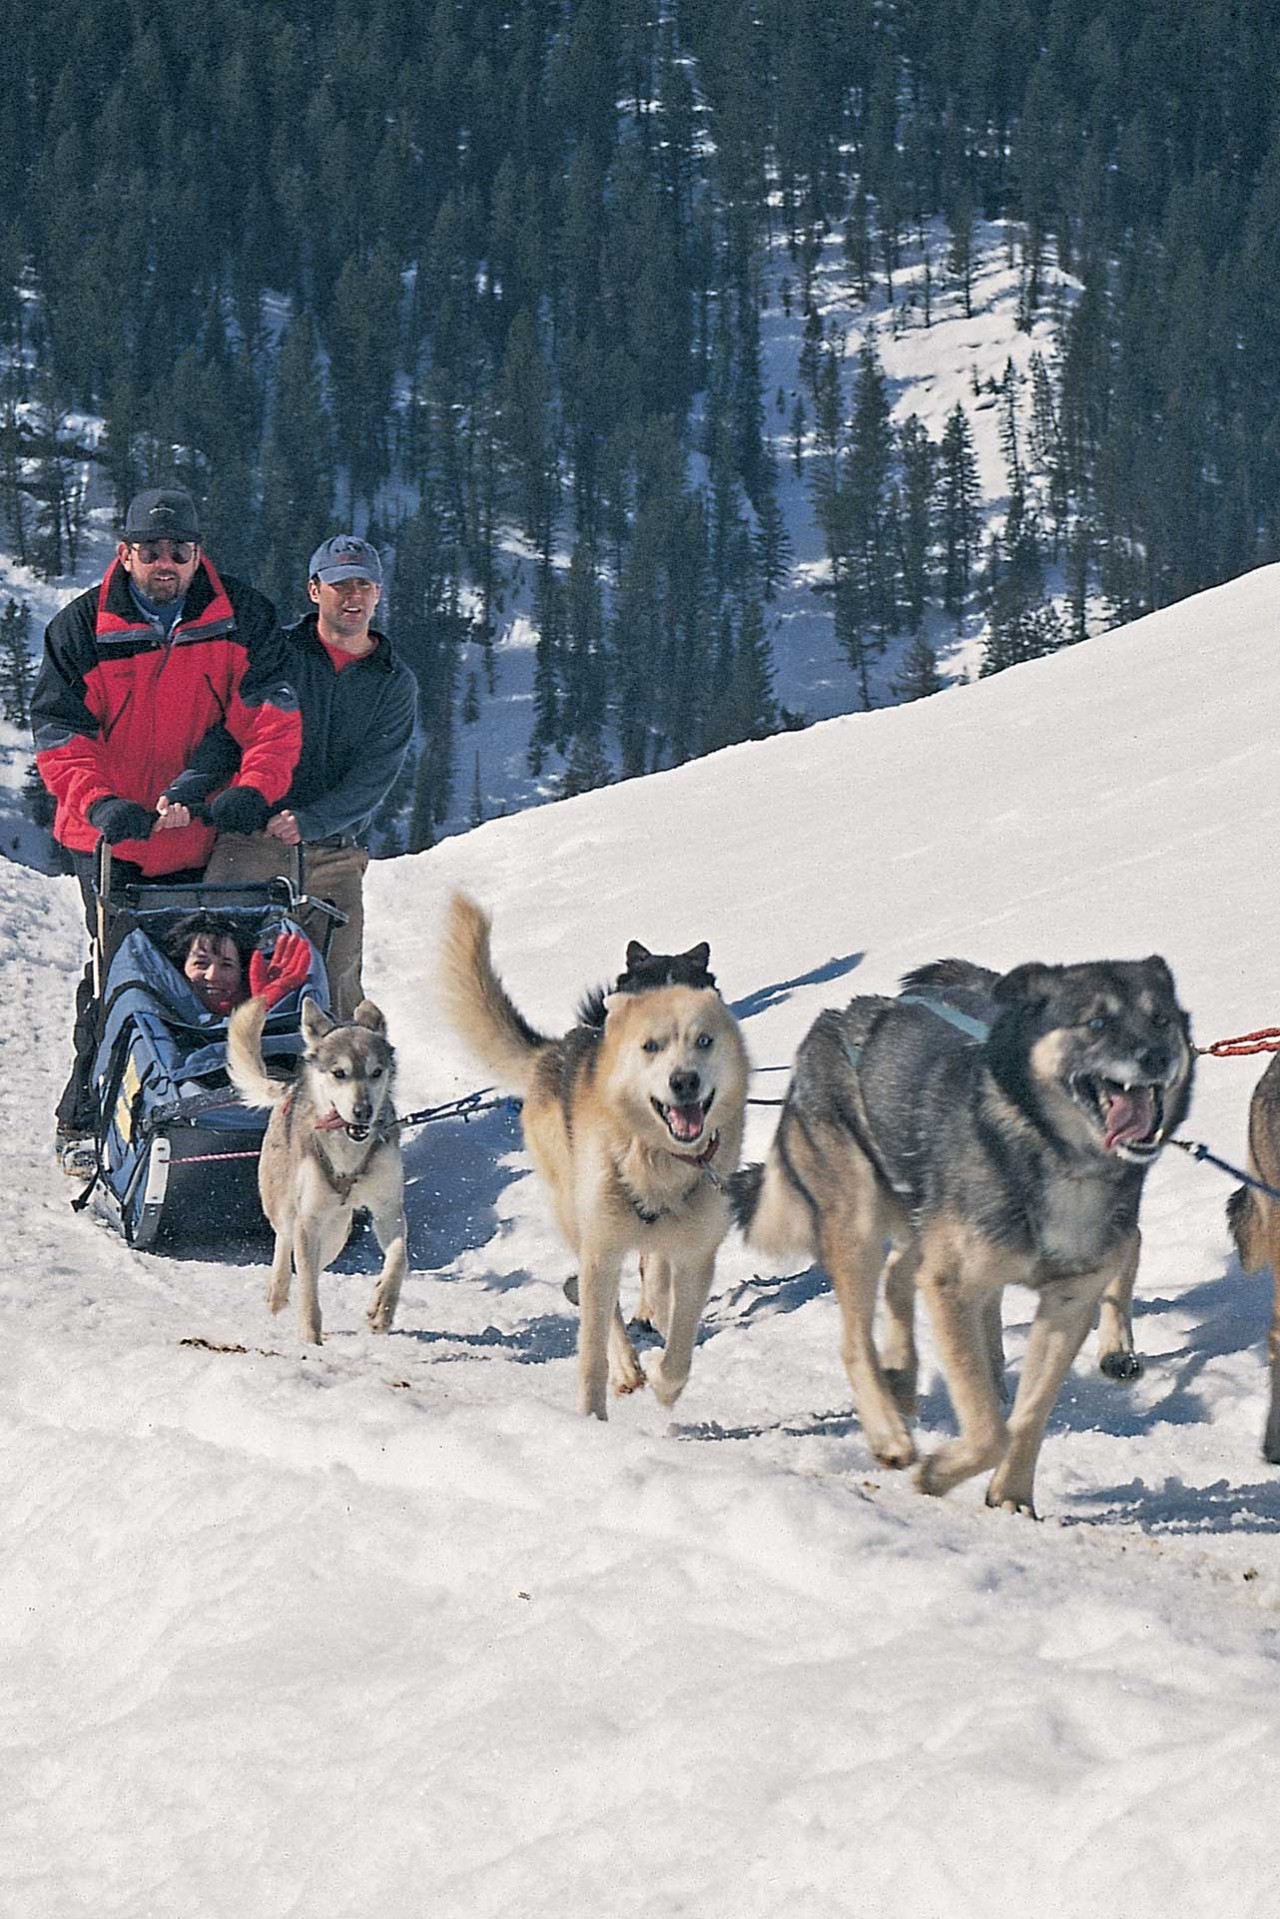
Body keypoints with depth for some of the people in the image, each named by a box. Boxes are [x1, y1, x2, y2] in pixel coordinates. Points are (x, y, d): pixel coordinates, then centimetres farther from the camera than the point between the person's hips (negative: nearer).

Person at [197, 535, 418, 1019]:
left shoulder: (395, 683, 10)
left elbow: (375, 775, -1)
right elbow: (225, 729, -1)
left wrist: (309, 821, -16)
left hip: (335, 856, 1)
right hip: (249, 847, -1)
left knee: (336, 988, -6)